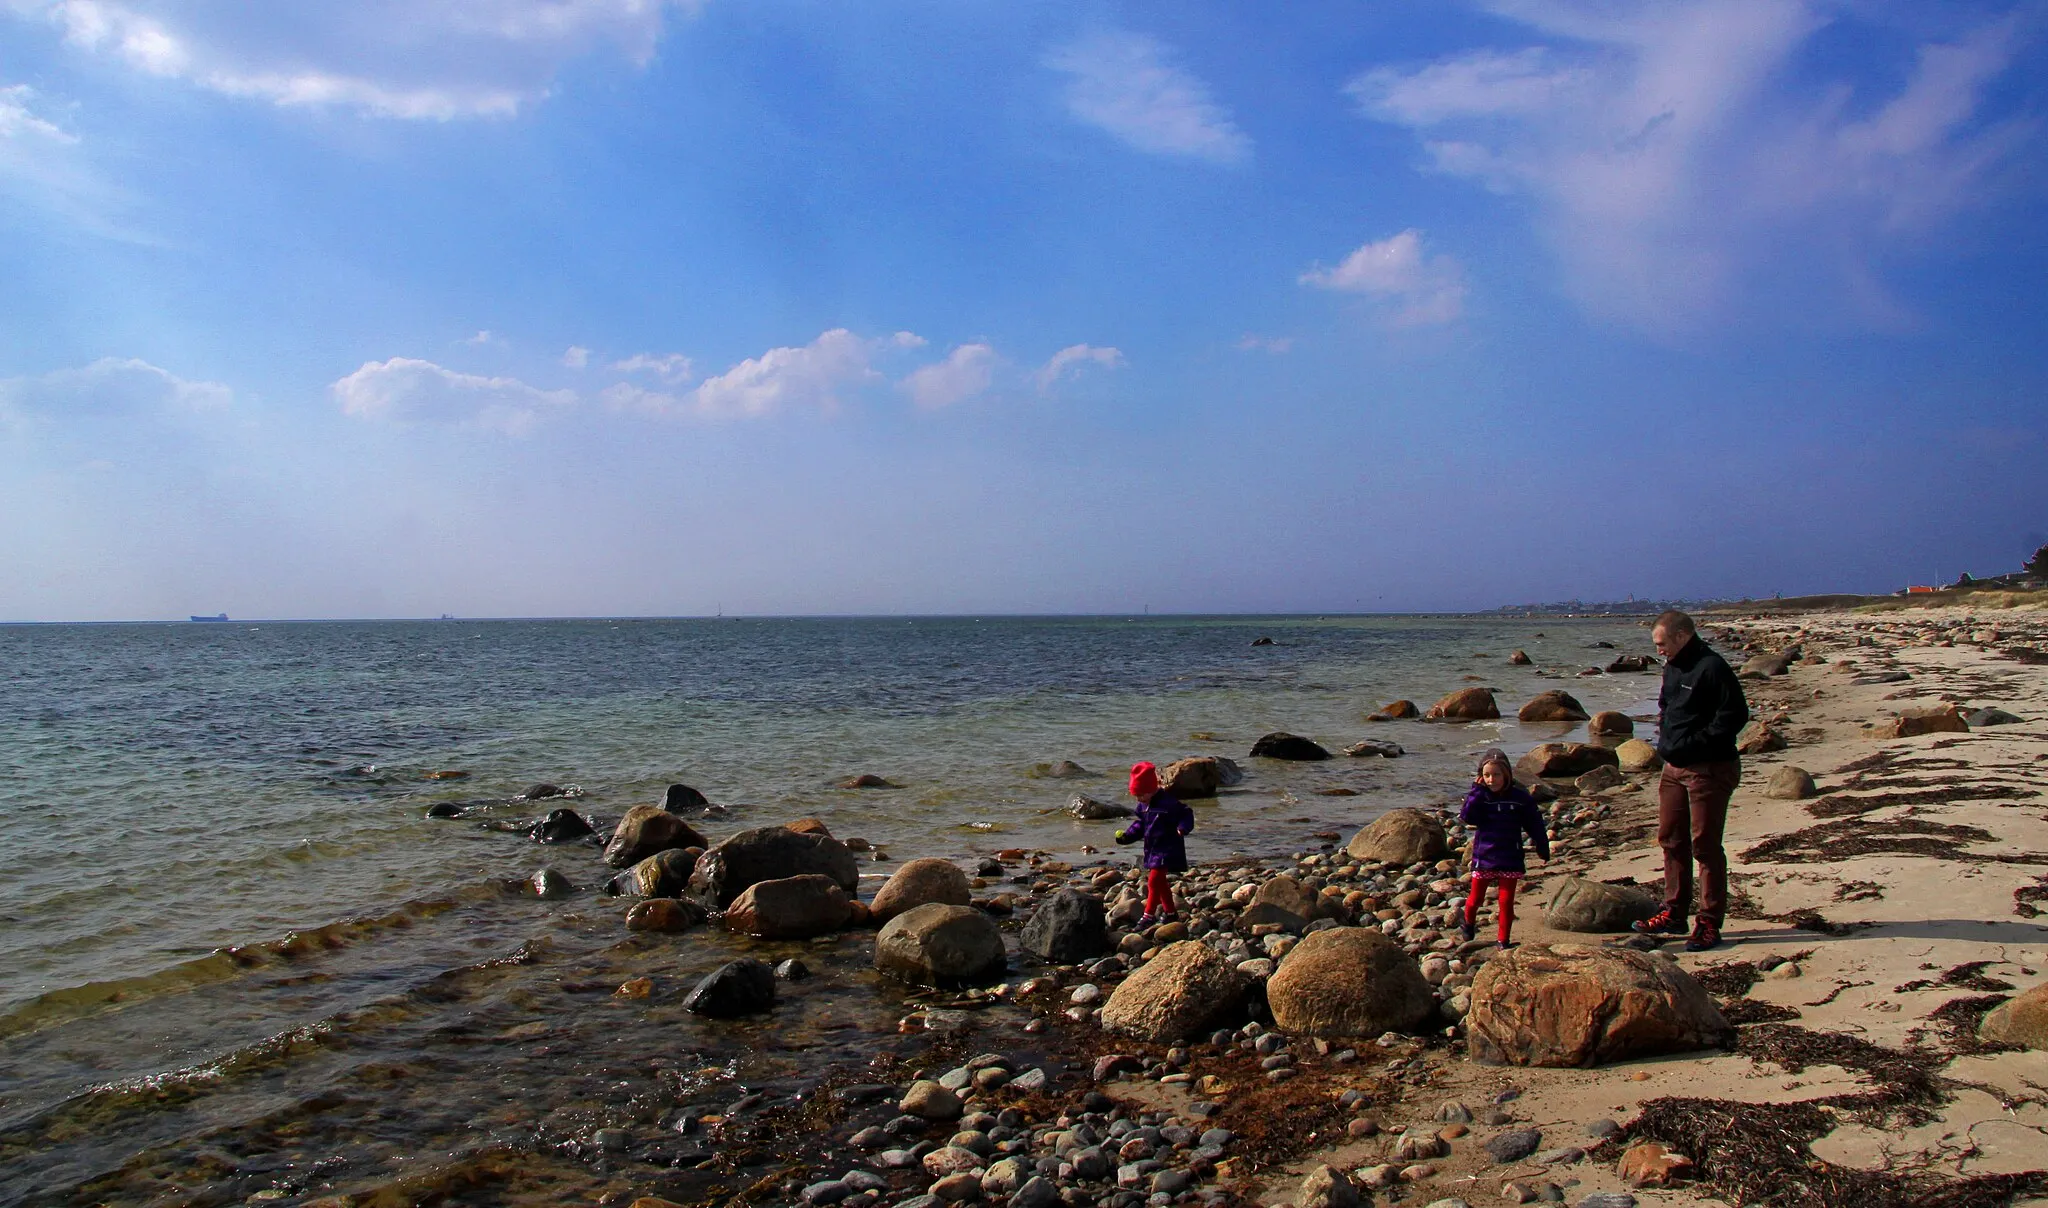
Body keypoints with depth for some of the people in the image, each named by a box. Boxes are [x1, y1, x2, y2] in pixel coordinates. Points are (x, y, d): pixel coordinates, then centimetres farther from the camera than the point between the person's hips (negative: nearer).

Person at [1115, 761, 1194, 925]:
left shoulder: (1168, 802, -18)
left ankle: (1149, 915, -8)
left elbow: (1186, 814, -14)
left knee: (1154, 880, -14)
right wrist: (1127, 835, 6)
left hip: (1167, 849, -9)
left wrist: (1182, 828, -32)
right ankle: (1169, 912, 31)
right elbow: (1140, 824, 18)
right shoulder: (1143, 805, 7)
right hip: (1152, 849, 9)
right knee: (1160, 881, 16)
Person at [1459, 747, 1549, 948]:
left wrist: (1543, 849, 9)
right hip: (1484, 858, 0)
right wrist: (1477, 791, -20)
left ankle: (1504, 939, 15)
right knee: (1476, 898, 10)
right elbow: (1466, 816, -19)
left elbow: (1535, 825, 4)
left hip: (1510, 860, 0)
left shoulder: (1520, 797, -4)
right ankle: (1469, 923, 38)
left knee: (1506, 901, 2)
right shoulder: (1480, 796, -3)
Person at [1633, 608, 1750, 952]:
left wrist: (1693, 743, -20)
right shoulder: (1673, 667, 14)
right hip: (1674, 769, 9)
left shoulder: (1712, 667, -15)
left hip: (1709, 769, -9)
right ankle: (1675, 914, 24)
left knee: (1704, 846, -3)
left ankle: (1709, 922, 6)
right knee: (1671, 840, 13)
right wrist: (1666, 739, 10)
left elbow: (1735, 716, -19)